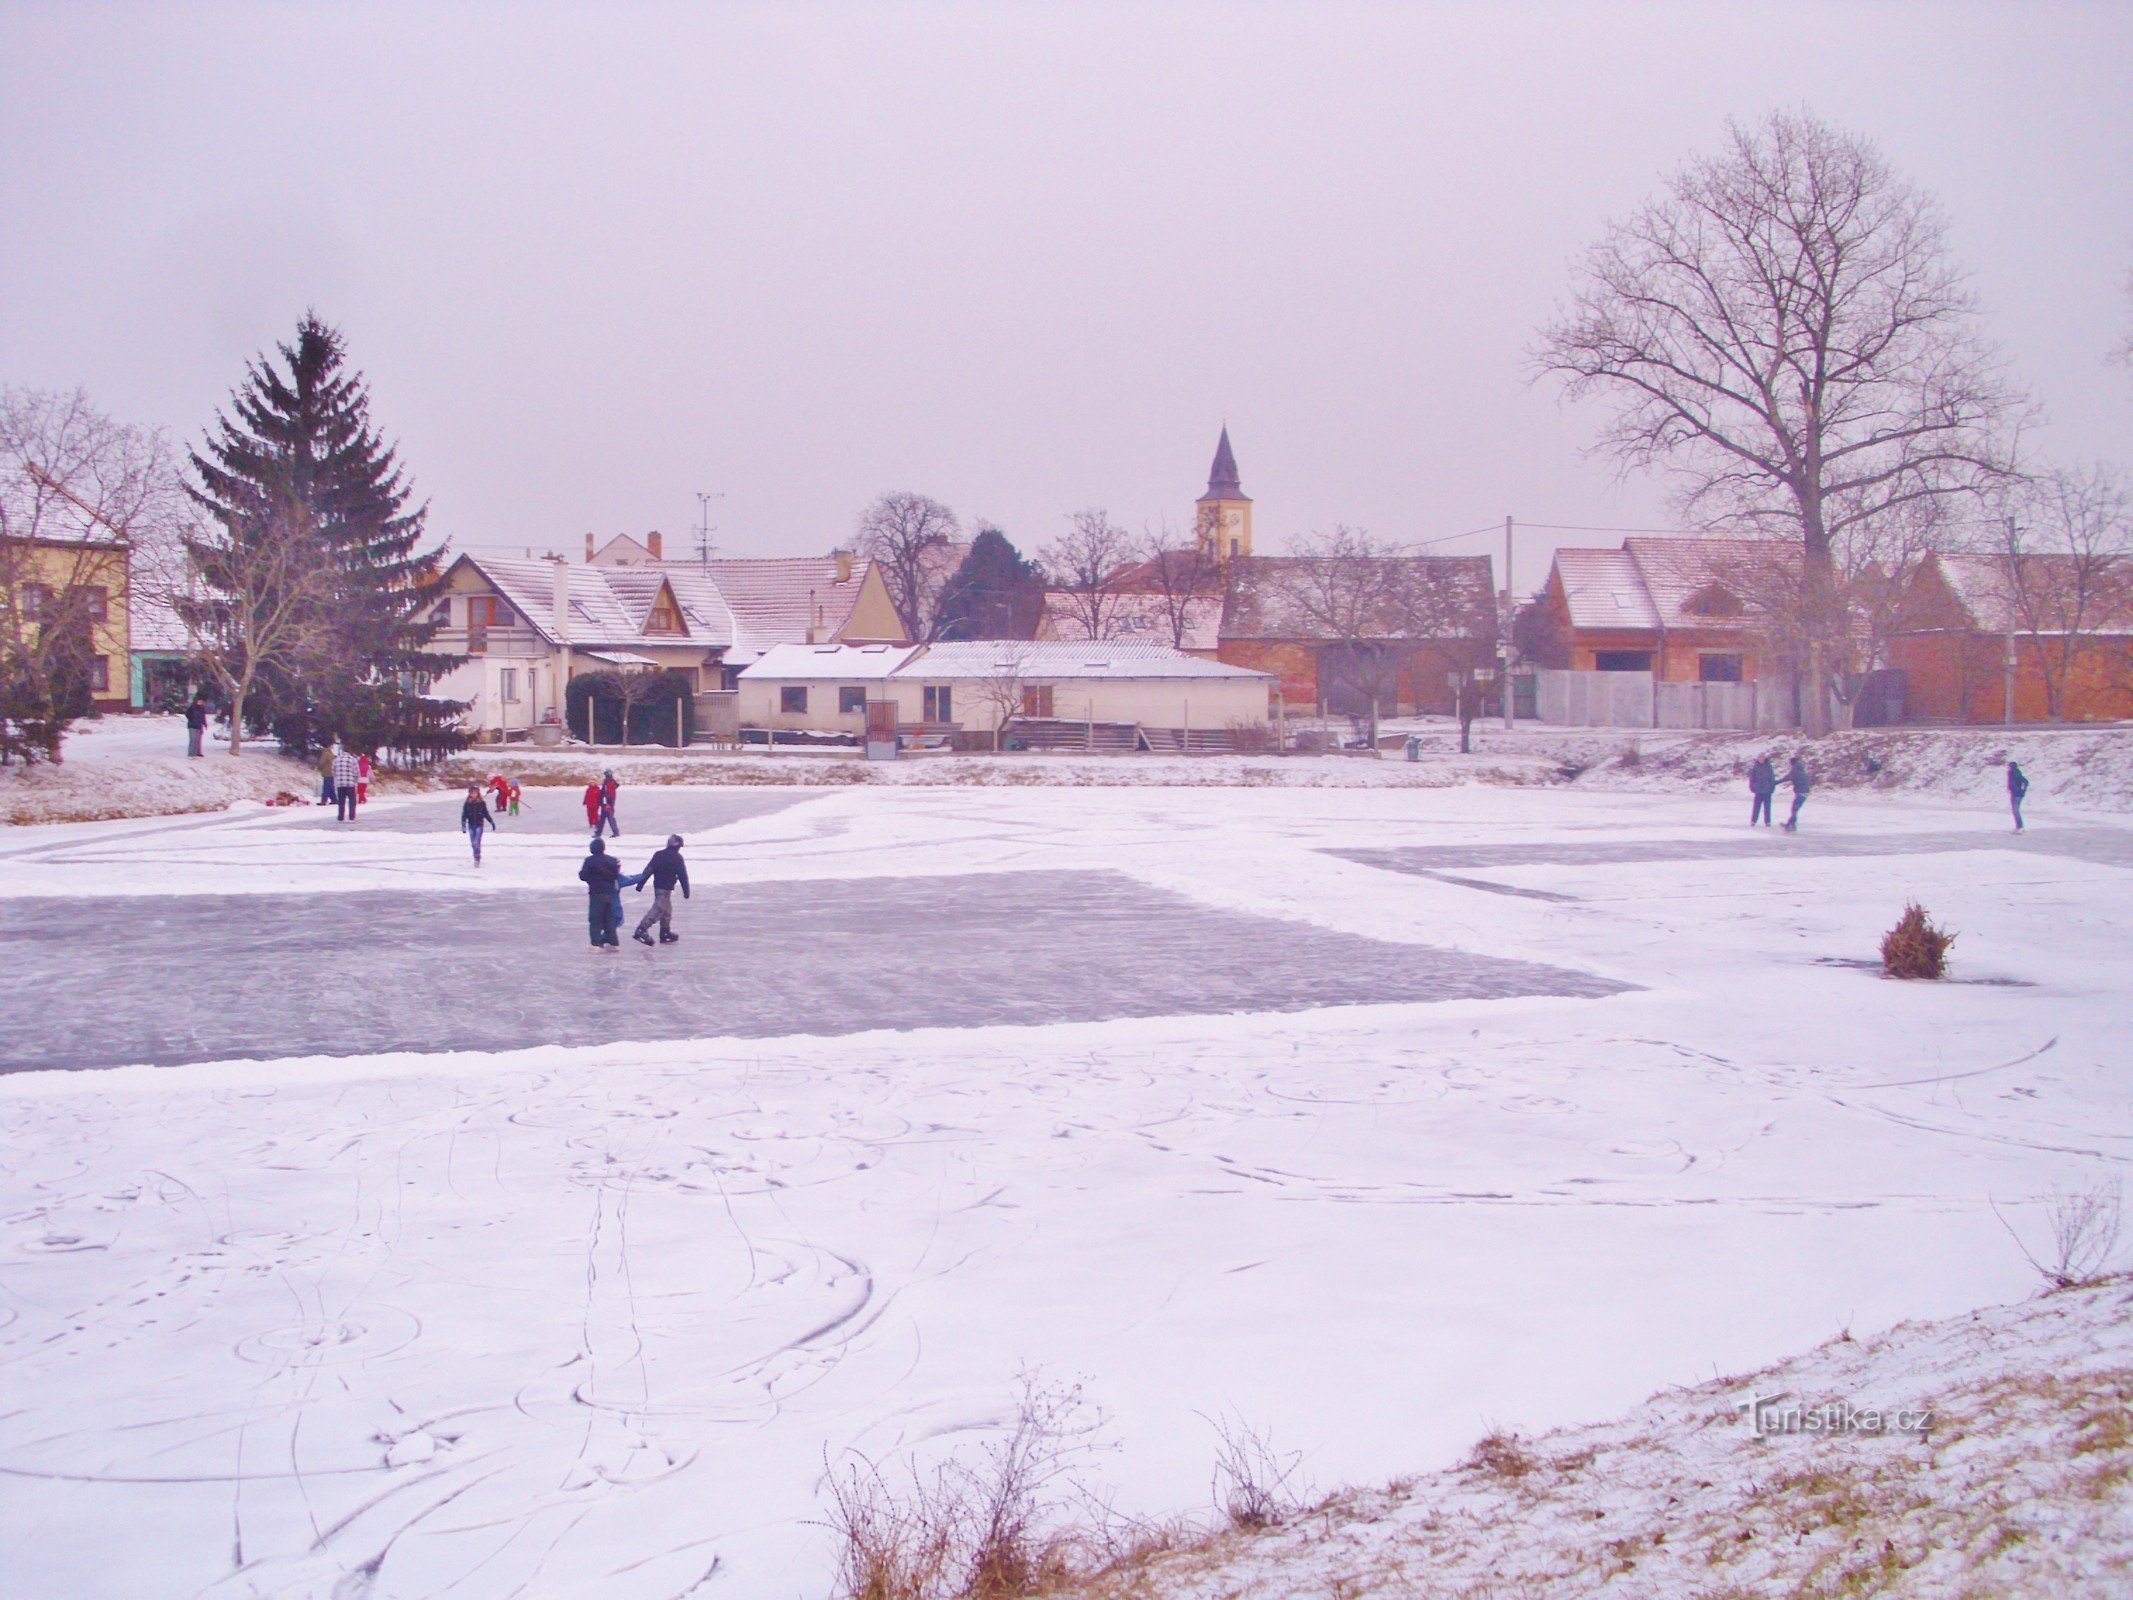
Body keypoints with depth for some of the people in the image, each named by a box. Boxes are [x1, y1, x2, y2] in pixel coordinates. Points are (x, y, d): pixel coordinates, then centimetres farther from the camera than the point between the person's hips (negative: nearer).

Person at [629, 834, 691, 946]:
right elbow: (683, 875, -7)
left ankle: (665, 932, 24)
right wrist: (686, 891, -2)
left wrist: (640, 883, 9)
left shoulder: (658, 854, 7)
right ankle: (642, 930, -22)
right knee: (658, 909, -11)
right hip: (666, 888, -7)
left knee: (667, 909, 19)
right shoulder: (677, 858, -9)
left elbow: (648, 870, 6)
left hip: (657, 885, 7)